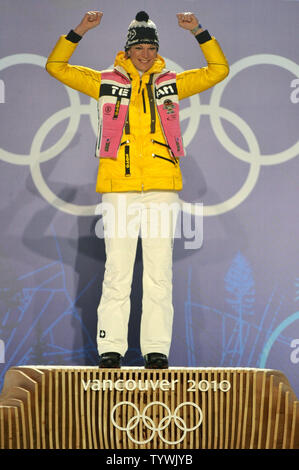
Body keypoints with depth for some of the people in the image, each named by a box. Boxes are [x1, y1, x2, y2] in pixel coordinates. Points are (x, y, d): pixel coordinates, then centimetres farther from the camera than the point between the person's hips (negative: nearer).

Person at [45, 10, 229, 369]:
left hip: (162, 187, 1)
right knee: (117, 269, -2)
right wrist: (79, 32, -2)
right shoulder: (106, 82, 11)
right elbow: (56, 67, 10)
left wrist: (199, 32, 2)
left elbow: (219, 70, 13)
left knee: (159, 271, 1)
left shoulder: (171, 83, 14)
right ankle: (110, 350, 2)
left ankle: (157, 350, 5)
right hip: (118, 186, -1)